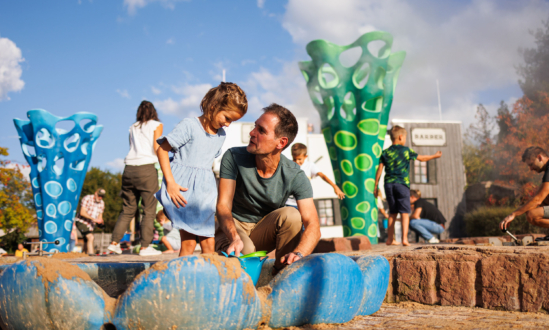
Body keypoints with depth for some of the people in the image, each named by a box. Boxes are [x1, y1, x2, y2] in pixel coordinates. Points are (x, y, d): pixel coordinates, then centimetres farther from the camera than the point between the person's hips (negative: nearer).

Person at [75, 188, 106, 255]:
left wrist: (100, 221, -13)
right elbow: (82, 212, -23)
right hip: (81, 221, -7)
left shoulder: (102, 203, 4)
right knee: (90, 237, -26)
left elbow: (100, 215, 11)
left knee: (87, 243, 10)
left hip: (91, 224, 7)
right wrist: (93, 219, -32)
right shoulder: (87, 198, -15)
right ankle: (91, 254, -32)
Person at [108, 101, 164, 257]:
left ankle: (114, 242, 10)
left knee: (127, 209, 12)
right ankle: (145, 247, -3)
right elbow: (157, 148, 0)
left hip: (129, 168, 5)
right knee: (149, 210, 0)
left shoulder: (132, 127, 20)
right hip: (147, 169, -5)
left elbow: (132, 148, 12)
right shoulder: (156, 125, 8)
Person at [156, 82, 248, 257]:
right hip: (183, 189, -6)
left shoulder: (220, 135, 11)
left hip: (204, 192, 6)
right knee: (188, 242, -8)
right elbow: (162, 150, -9)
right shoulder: (189, 126, -10)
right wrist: (170, 183, -16)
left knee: (209, 243, 4)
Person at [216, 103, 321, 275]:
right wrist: (234, 238, -42)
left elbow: (312, 226, -24)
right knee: (244, 249, -36)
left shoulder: (295, 176, -18)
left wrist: (299, 254, -47)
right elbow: (223, 205, -21)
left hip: (264, 232, 2)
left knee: (291, 215, -28)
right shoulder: (233, 158, -16)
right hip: (232, 230, -1)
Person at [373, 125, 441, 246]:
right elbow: (422, 158, 13)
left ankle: (390, 239, 18)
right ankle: (404, 238, -14)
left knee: (392, 213, 14)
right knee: (404, 212, -2)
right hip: (402, 184, -4)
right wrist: (435, 156, 29)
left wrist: (376, 186, 9)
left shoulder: (385, 152, 8)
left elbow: (379, 170, 4)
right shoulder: (406, 150, 1)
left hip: (389, 184, 4)